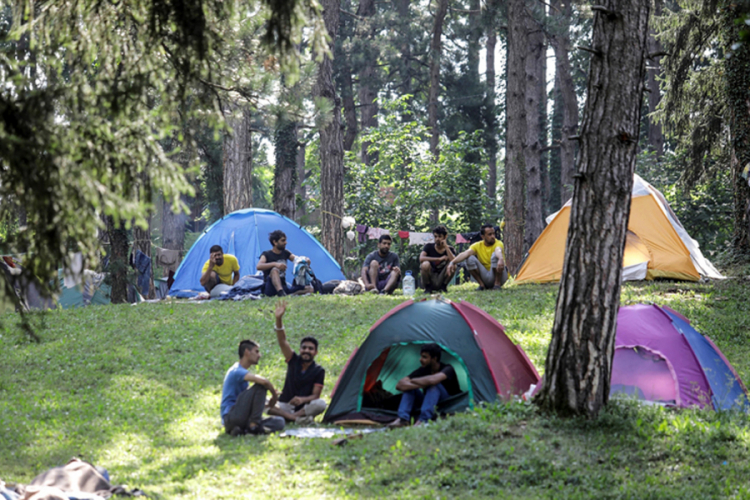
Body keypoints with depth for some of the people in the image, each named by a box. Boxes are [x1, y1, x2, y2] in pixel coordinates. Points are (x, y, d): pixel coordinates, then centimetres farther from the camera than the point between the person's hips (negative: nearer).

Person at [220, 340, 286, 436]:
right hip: (230, 417, -10)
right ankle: (253, 426, -20)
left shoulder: (241, 371, 22)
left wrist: (268, 404, 12)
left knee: (279, 422, -5)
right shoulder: (237, 371, -10)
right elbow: (264, 381, -28)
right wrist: (274, 395, -9)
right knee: (260, 385, -18)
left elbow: (249, 403, 28)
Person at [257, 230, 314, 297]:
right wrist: (275, 264, -39)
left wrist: (305, 260, -20)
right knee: (275, 270, -37)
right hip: (270, 289, -6)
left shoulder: (285, 253, 14)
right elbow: (259, 266, -23)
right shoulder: (266, 254, -4)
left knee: (309, 289, -10)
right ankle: (281, 293, -55)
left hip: (284, 287, 6)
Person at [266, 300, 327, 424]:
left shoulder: (319, 371, -4)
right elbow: (282, 342, -13)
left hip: (304, 407, -1)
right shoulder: (294, 361, 1)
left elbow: (315, 395, -8)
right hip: (285, 406, 1)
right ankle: (296, 418, -35)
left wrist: (303, 399, -32)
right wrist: (279, 319, -28)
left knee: (321, 404, -33)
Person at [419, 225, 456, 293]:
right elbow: (421, 258, -23)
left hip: (441, 280, 1)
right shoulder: (429, 247, -3)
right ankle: (427, 288, -8)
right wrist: (439, 259, -26)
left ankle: (443, 287, -2)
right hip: (430, 279, -1)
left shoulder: (450, 249, 1)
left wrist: (446, 246, -20)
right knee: (425, 264, -30)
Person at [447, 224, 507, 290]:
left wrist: (501, 259, -63)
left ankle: (497, 284, -19)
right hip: (485, 277, 3)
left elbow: (498, 251, -38)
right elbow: (465, 253, -21)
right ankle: (482, 285, -8)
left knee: (495, 255, -28)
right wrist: (453, 262, -41)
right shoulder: (477, 245, -1)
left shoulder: (498, 243, -11)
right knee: (470, 258, -17)